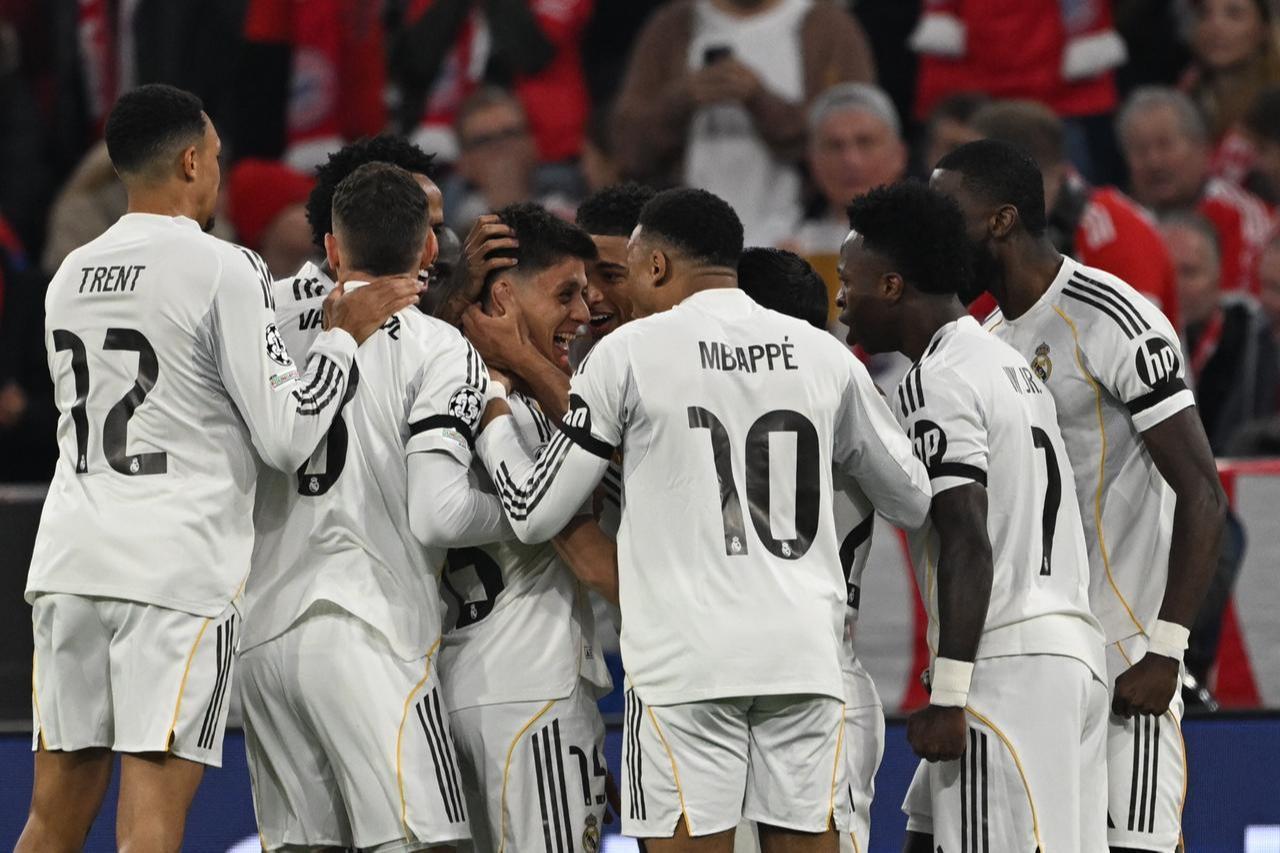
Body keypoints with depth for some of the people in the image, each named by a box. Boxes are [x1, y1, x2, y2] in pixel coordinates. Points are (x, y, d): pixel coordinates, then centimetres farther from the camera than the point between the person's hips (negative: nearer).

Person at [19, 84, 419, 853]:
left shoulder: (72, 275, 14)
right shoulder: (223, 270, -8)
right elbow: (286, 436, -11)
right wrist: (344, 334, 2)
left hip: (71, 558, 6)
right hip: (178, 566, -6)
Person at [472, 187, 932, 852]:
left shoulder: (629, 352, 0)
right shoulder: (824, 355, 10)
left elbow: (534, 515, 4)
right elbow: (914, 502, 21)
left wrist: (493, 421, 21)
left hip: (686, 663, -3)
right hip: (805, 657, 3)